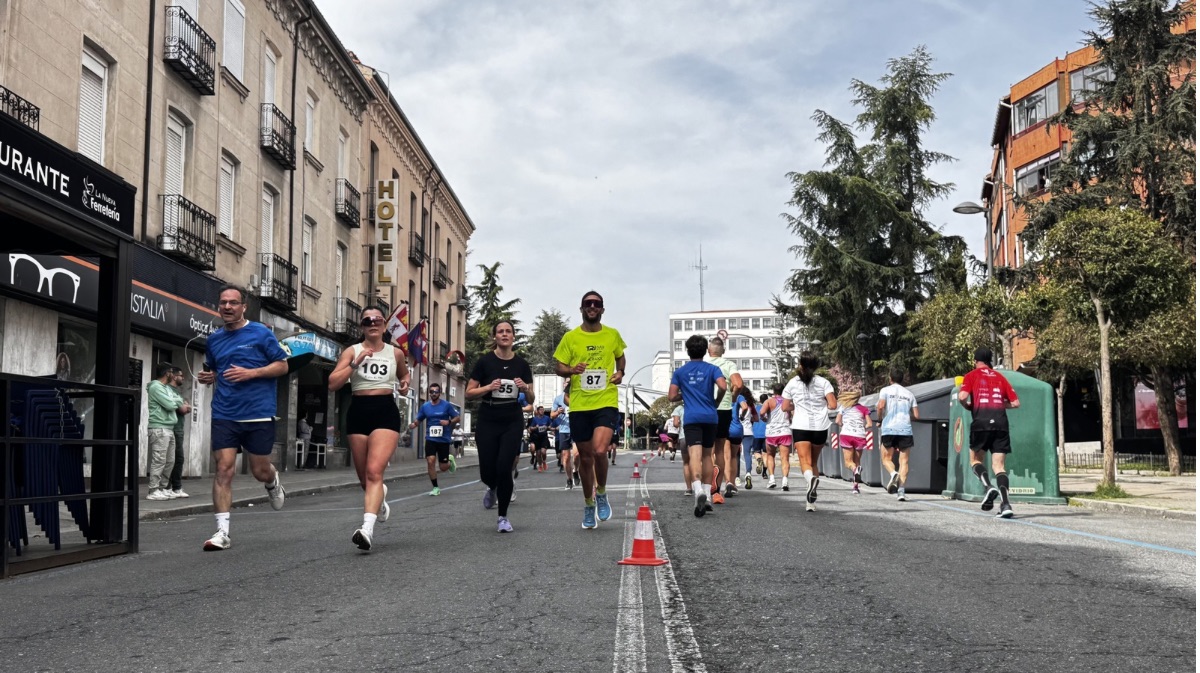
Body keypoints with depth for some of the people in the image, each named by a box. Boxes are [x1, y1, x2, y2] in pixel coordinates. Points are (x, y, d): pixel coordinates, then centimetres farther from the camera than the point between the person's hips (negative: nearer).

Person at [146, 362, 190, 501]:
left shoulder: (168, 388, 21)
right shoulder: (156, 387, -8)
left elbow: (179, 400, 22)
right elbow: (170, 404, -16)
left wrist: (184, 405, -1)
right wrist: (179, 404, 5)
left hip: (169, 428, 9)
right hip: (159, 428, -9)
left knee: (170, 461, 9)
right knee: (159, 461, -11)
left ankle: (163, 488, 14)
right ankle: (153, 491, -10)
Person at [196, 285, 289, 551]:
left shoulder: (261, 333, -1)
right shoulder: (214, 339, 12)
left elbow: (282, 366, -2)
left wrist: (251, 373, -16)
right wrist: (207, 377, 4)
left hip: (259, 415, -3)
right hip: (224, 416, 3)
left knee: (260, 471, 5)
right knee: (223, 470, -8)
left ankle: (273, 482, 43)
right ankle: (222, 532, -6)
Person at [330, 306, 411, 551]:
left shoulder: (396, 353, 8)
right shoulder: (352, 351, 3)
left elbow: (404, 375, 29)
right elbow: (332, 384, -8)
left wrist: (404, 384, 6)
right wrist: (356, 363, -16)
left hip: (386, 412, -2)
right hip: (358, 412, 2)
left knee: (374, 471, -19)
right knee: (364, 477, 12)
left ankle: (367, 528, -28)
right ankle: (380, 501, 47)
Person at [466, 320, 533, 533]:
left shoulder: (521, 364, 3)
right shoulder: (485, 361, -2)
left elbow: (530, 400, 7)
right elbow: (469, 393, -1)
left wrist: (526, 389, -14)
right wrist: (488, 387, -18)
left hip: (512, 423, 0)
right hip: (488, 422, 0)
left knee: (504, 469, -11)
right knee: (487, 471, -2)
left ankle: (503, 517, 6)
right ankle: (492, 489, 37)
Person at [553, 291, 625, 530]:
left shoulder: (613, 335, 6)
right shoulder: (570, 337, 3)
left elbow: (620, 356, 23)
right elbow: (558, 366, 5)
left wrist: (620, 372, 3)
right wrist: (570, 370, -16)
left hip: (606, 402, -1)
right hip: (579, 405, 1)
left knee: (599, 451, -21)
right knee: (585, 457, 9)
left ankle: (601, 493, 7)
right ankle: (589, 506, 29)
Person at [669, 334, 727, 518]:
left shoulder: (680, 372, 8)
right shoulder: (712, 369, 6)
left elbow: (672, 396, 3)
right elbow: (723, 386, -10)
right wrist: (716, 402, 7)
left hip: (691, 418, -1)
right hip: (710, 417, 2)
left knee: (695, 454, -14)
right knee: (707, 455, 13)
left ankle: (698, 490, -36)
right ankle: (706, 495, 15)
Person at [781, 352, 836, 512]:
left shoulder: (793, 383, 3)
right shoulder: (823, 382, 2)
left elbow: (785, 407, 7)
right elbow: (833, 405, -6)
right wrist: (824, 405, 14)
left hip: (800, 427, -2)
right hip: (820, 427, 2)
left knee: (805, 461, -9)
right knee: (814, 461, 14)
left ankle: (811, 478, -44)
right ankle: (811, 501, 13)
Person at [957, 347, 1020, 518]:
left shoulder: (972, 375, 8)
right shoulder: (1000, 377, 18)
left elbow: (962, 396, -9)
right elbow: (1016, 403, 13)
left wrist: (968, 406, 11)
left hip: (981, 422, -3)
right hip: (1001, 422, 3)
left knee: (975, 459, 15)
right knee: (999, 466, 3)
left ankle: (989, 487, -12)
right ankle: (1005, 504, -13)